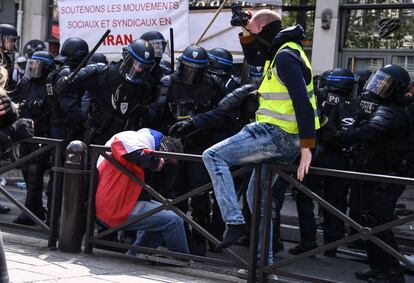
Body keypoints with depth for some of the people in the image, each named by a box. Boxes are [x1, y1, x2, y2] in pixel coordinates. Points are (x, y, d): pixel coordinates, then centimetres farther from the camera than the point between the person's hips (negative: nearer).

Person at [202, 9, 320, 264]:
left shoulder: (285, 56, -15)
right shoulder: (279, 52, 15)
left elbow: (302, 102, -23)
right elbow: (253, 59, 36)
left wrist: (306, 148, -26)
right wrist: (245, 34, 18)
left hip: (277, 135, -10)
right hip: (280, 137, 10)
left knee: (213, 156, -9)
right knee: (258, 193, 19)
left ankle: (235, 222, -16)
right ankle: (264, 259, 24)